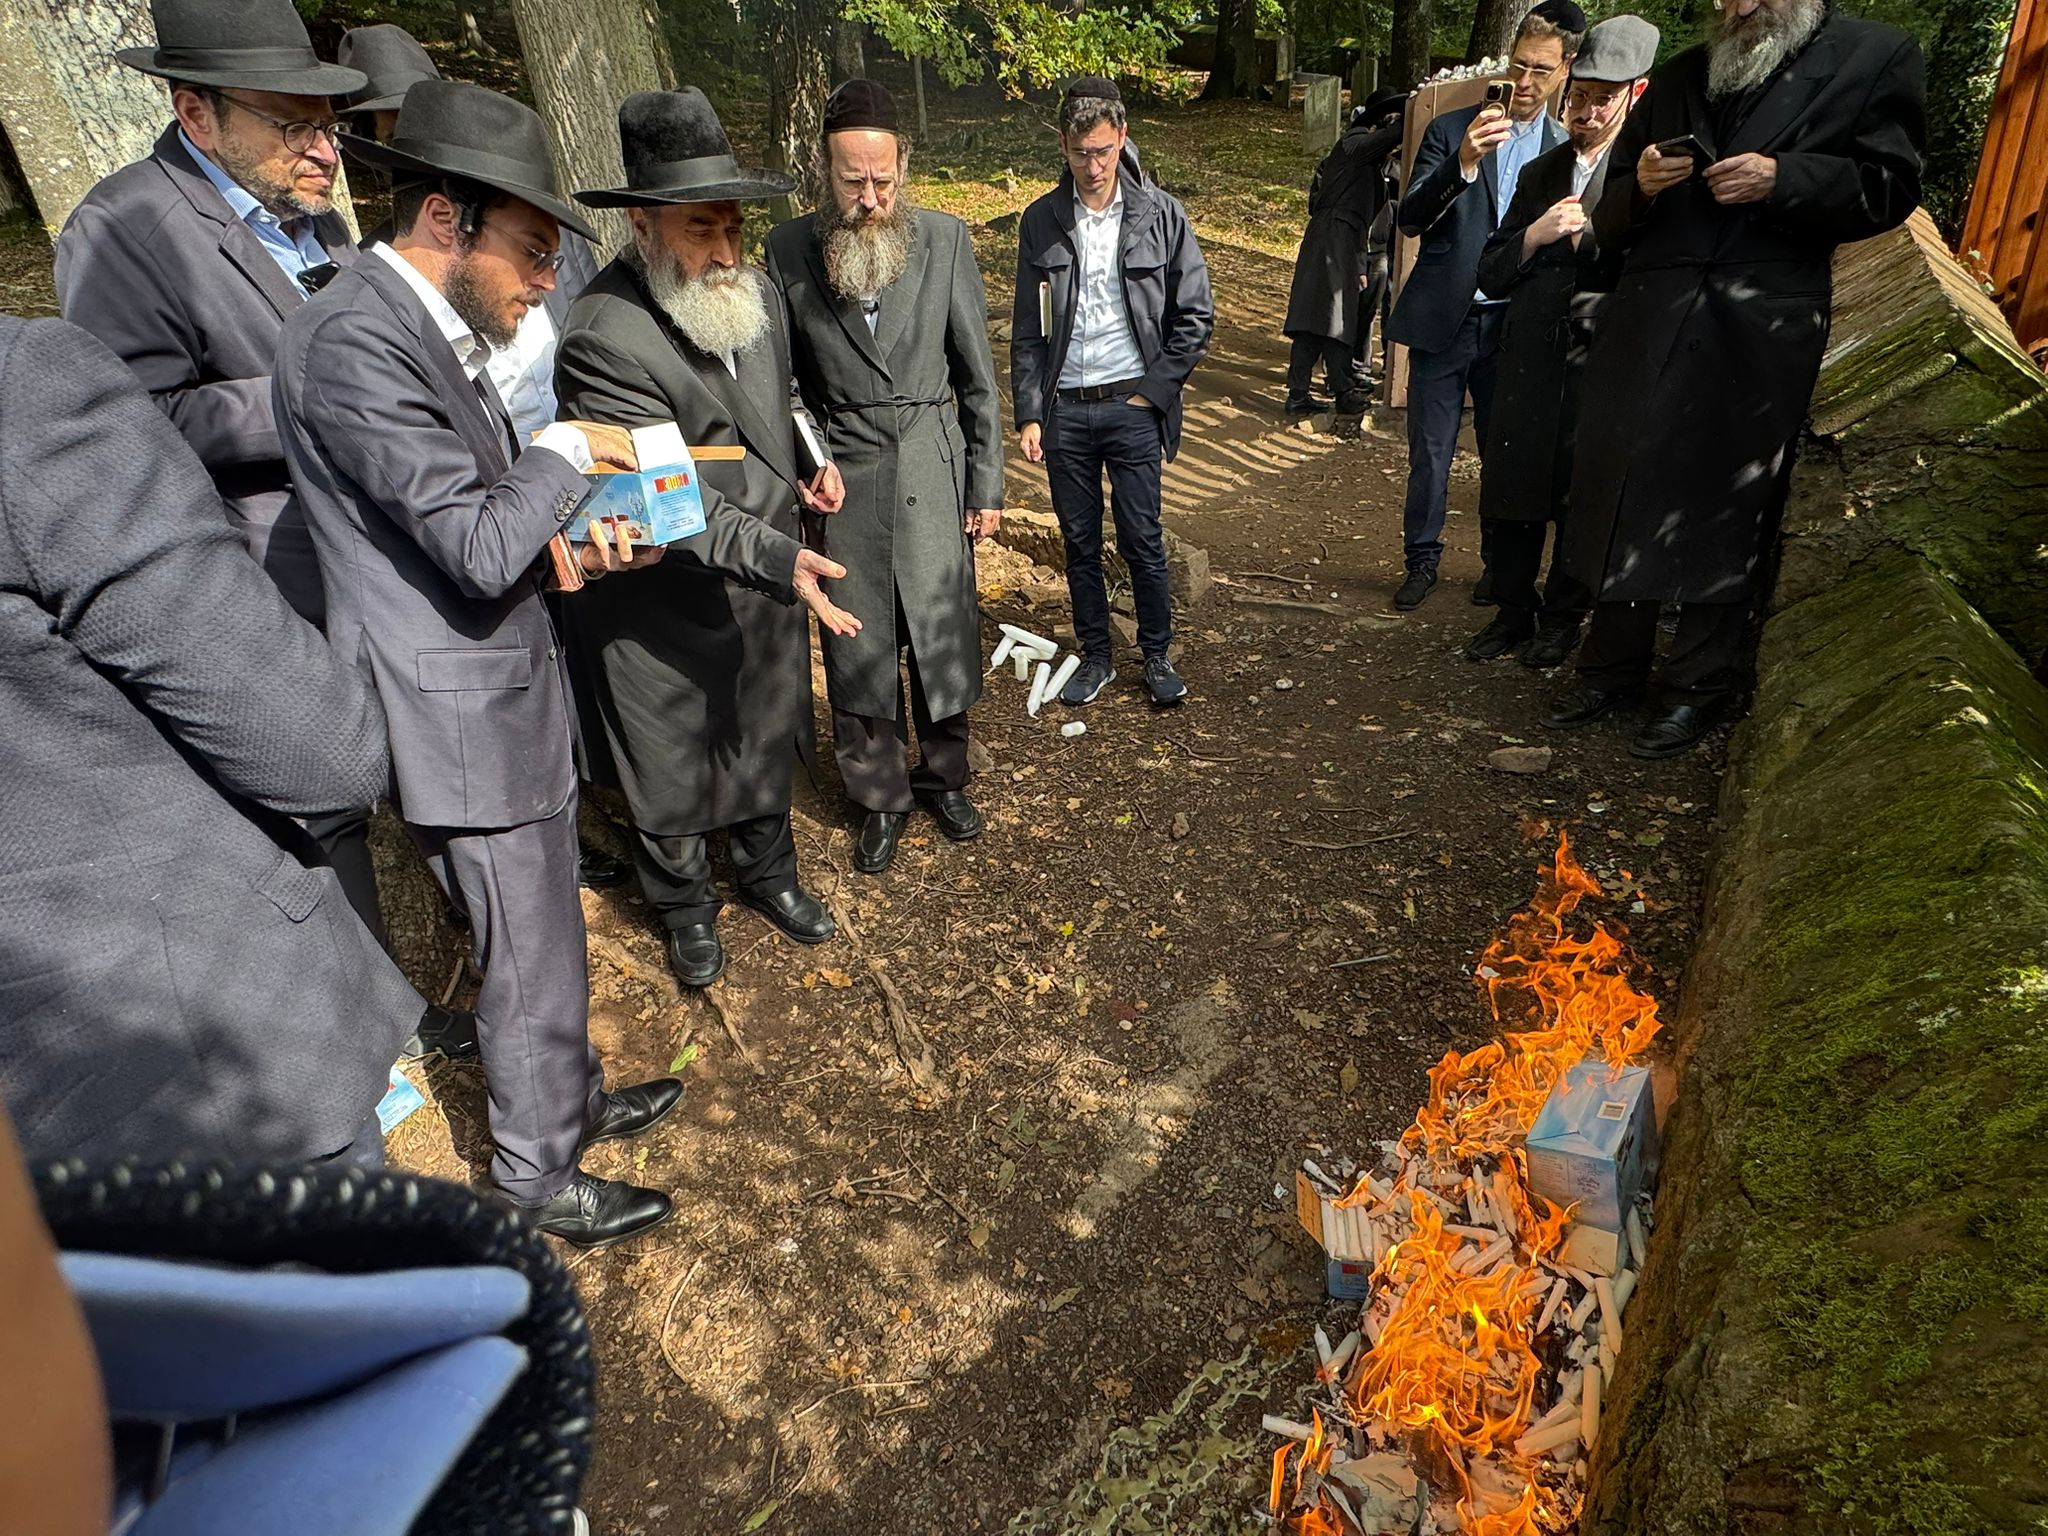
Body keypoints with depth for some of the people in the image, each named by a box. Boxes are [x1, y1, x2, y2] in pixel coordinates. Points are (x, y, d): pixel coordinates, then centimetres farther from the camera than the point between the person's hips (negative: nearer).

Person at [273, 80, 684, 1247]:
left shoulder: (432, 328, 9)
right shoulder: (354, 343, -21)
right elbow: (479, 548, -24)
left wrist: (570, 541, 2)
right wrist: (569, 450, -10)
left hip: (516, 692, 9)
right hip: (462, 720, -9)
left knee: (547, 936, 23)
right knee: (532, 965, 6)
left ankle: (575, 1098, 44)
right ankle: (539, 1178, 28)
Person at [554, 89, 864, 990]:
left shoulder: (755, 292, 0)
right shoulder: (605, 339, -25)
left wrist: (806, 463, 1)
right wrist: (779, 558, -36)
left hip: (766, 588, 7)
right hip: (669, 616, -6)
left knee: (767, 745, 24)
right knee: (674, 776, 14)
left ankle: (768, 873, 48)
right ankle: (687, 909, 40)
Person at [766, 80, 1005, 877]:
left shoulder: (944, 240, -2)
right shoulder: (789, 249, -2)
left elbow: (977, 375, 3)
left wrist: (987, 484, 2)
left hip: (932, 467, 0)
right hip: (842, 476, 0)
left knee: (943, 632, 9)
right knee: (860, 649, 7)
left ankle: (944, 776, 32)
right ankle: (881, 796, 26)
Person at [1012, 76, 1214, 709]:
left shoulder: (1160, 214, -2)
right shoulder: (1041, 220, 3)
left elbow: (1195, 317, 1)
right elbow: (1028, 330, 5)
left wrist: (1155, 390, -5)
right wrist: (1028, 414, -1)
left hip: (1132, 405, -2)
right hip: (1063, 410, 2)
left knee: (1142, 540, 2)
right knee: (1080, 543, 10)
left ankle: (1158, 656, 20)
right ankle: (1096, 656, 24)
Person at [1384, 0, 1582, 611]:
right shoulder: (1450, 131, 1)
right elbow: (1410, 219, -9)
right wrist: (1464, 161, -24)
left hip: (1513, 326, 1)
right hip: (1443, 320, -1)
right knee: (1430, 452, 3)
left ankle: (1501, 563, 23)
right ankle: (1422, 559, 18)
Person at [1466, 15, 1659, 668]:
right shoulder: (1540, 173, 15)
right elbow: (1490, 276, 11)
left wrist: (1587, 236, -15)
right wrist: (1535, 235, -6)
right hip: (1529, 361, 4)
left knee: (1580, 499, 5)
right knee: (1509, 491, 6)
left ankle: (1563, 618, 22)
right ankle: (1513, 611, 22)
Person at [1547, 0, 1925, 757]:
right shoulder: (1678, 77, 18)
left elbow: (1890, 187, 0)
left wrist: (1783, 180, -13)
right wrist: (1640, 185, -5)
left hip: (1756, 339, -3)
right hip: (1646, 329, 4)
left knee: (1721, 519, 1)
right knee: (1621, 503, 5)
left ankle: (1698, 685, 13)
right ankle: (1613, 666, 17)